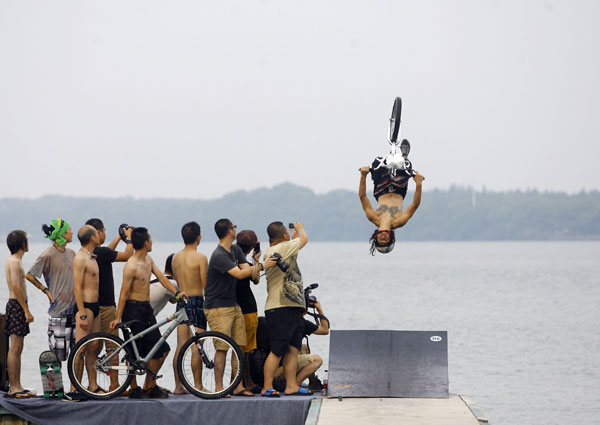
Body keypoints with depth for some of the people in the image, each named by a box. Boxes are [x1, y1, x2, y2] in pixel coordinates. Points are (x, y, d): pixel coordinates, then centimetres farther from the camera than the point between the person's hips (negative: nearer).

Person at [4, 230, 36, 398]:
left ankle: (17, 386, 13)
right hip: (16, 305, -10)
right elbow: (16, 287, -20)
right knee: (15, 348, -9)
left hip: (18, 306, 10)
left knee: (17, 349, 11)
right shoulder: (14, 261, -13)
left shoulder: (15, 261, 18)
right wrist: (26, 310, -21)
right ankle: (13, 387, -10)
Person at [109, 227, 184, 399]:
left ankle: (150, 387, 18)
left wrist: (177, 292, -1)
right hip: (133, 309, -9)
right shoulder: (131, 266, -18)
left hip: (146, 309, 9)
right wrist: (118, 317, -18)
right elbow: (124, 293, -17)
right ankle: (133, 388, 8)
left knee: (158, 350, 8)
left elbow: (161, 277, 12)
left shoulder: (148, 260, 9)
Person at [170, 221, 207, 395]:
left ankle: (178, 386, 9)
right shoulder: (200, 258, -12)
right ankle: (198, 385, 0)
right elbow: (205, 285, -12)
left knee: (180, 346, 7)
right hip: (197, 302, -6)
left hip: (182, 301, 6)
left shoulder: (176, 257, 8)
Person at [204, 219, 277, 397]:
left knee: (239, 346, 5)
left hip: (233, 305, 9)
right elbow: (239, 274, -24)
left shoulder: (236, 250, 13)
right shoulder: (219, 256, -17)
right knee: (222, 347, -10)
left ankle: (239, 386, 8)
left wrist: (254, 268, -20)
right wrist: (261, 266, -20)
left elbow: (246, 269, 4)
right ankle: (219, 387, -5)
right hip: (217, 307, -9)